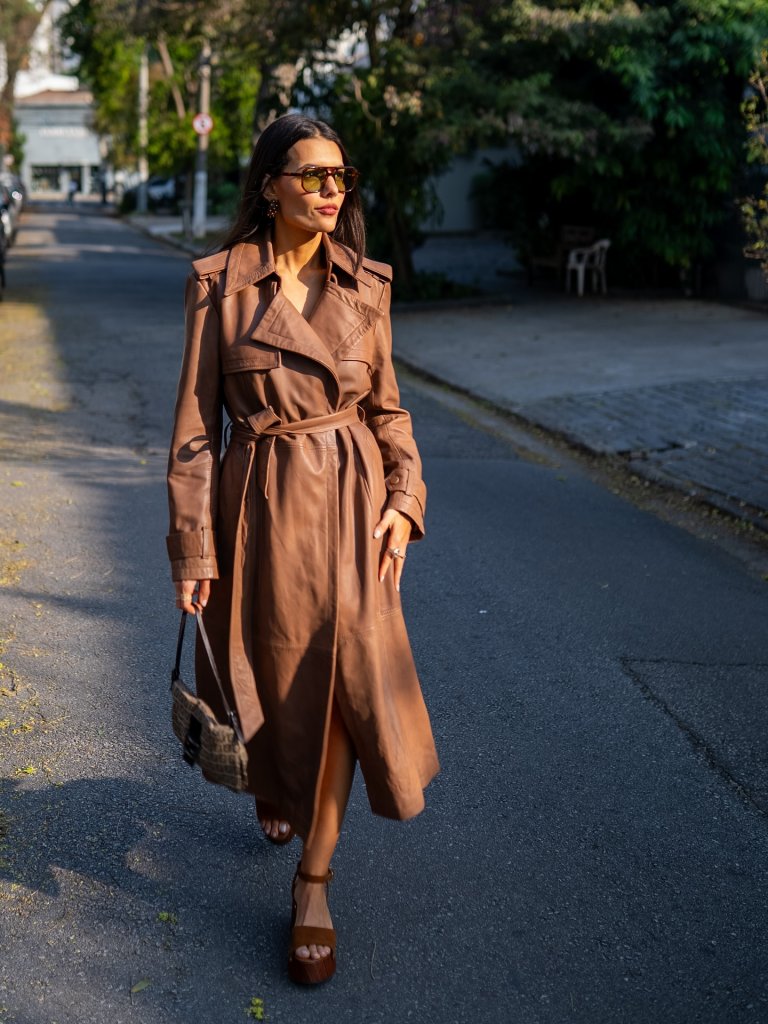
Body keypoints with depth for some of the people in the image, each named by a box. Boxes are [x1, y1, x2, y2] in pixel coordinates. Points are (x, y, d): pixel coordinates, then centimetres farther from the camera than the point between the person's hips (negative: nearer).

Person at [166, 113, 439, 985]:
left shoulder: (365, 285, 2)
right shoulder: (219, 282, -5)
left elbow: (387, 406, 10)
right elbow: (196, 422, -5)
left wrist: (404, 498, -4)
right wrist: (193, 545, -8)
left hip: (349, 500, 1)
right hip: (258, 500, -1)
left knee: (338, 677, -3)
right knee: (269, 667, 14)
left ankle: (313, 879, 10)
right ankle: (277, 789, 48)